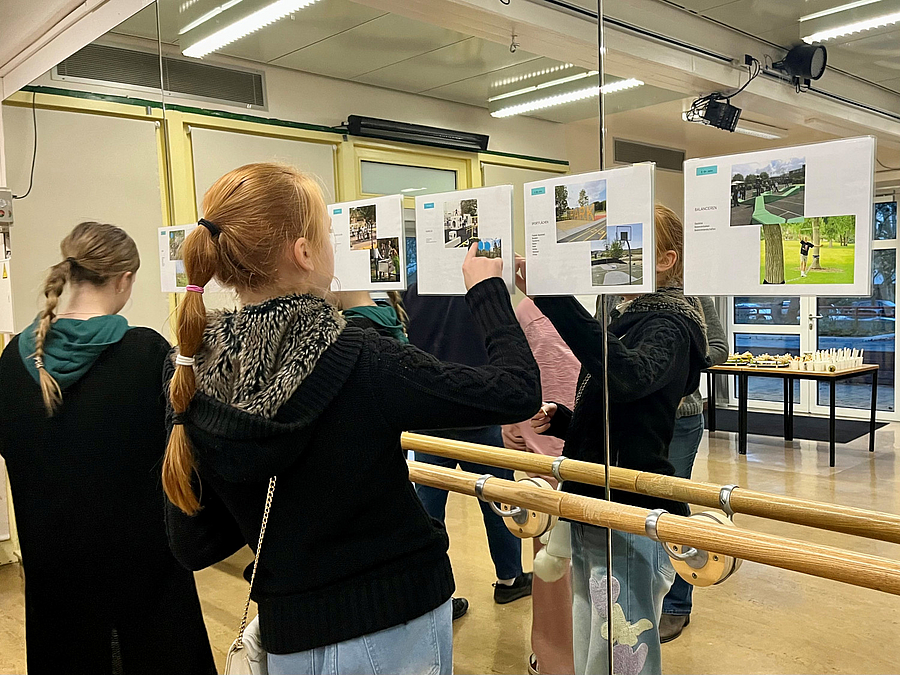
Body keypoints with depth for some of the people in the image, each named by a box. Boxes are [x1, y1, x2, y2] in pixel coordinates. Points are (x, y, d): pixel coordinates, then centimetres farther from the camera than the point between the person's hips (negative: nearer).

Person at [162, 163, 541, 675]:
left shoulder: (193, 378, -9)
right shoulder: (358, 363, -24)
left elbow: (195, 546, -1)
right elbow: (518, 391, -17)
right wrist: (487, 289, -3)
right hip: (393, 631, -4)